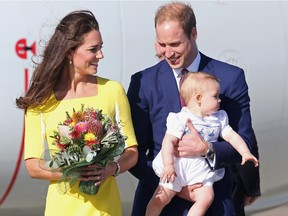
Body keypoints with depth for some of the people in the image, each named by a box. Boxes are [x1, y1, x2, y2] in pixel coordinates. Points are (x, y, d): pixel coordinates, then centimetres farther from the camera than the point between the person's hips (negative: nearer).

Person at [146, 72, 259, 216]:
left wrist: (245, 153, -7)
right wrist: (168, 165, -27)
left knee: (206, 198, -14)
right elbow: (169, 142, -18)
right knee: (161, 198, -4)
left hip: (201, 171, 5)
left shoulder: (219, 119, 5)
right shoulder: (181, 119, -13)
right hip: (177, 167, -4)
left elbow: (232, 136, 6)